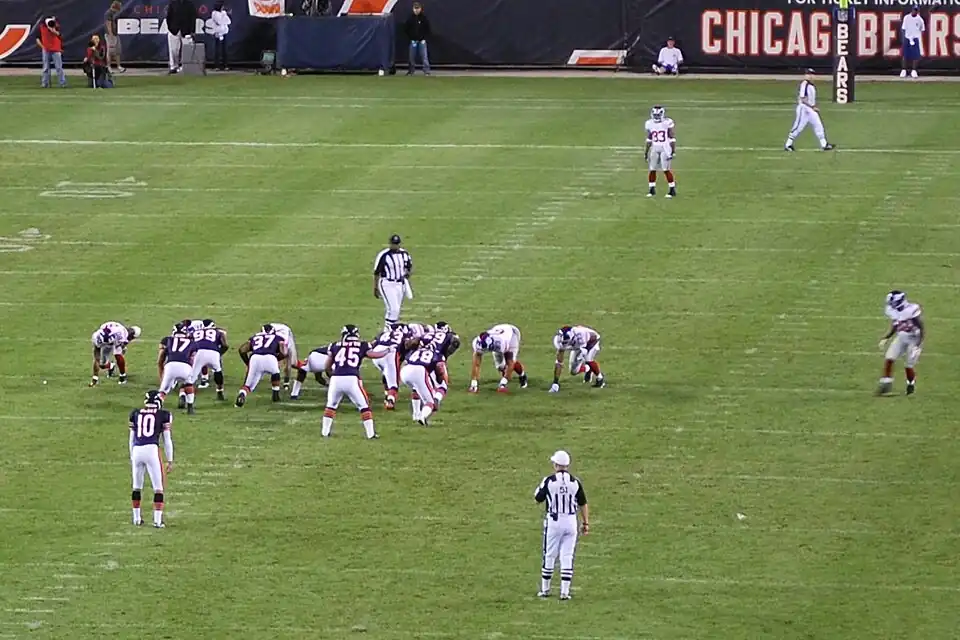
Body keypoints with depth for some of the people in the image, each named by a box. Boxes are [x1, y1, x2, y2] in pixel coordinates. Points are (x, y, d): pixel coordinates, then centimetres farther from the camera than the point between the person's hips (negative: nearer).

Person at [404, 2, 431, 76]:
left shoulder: (424, 17, -3)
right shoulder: (410, 18, 1)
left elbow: (428, 29, 1)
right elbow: (405, 28, 8)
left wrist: (425, 38, -6)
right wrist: (409, 37, 1)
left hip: (422, 40, -2)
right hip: (413, 40, 2)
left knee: (424, 56, -8)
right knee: (412, 56, 6)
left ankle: (426, 70, -8)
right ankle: (411, 70, 16)